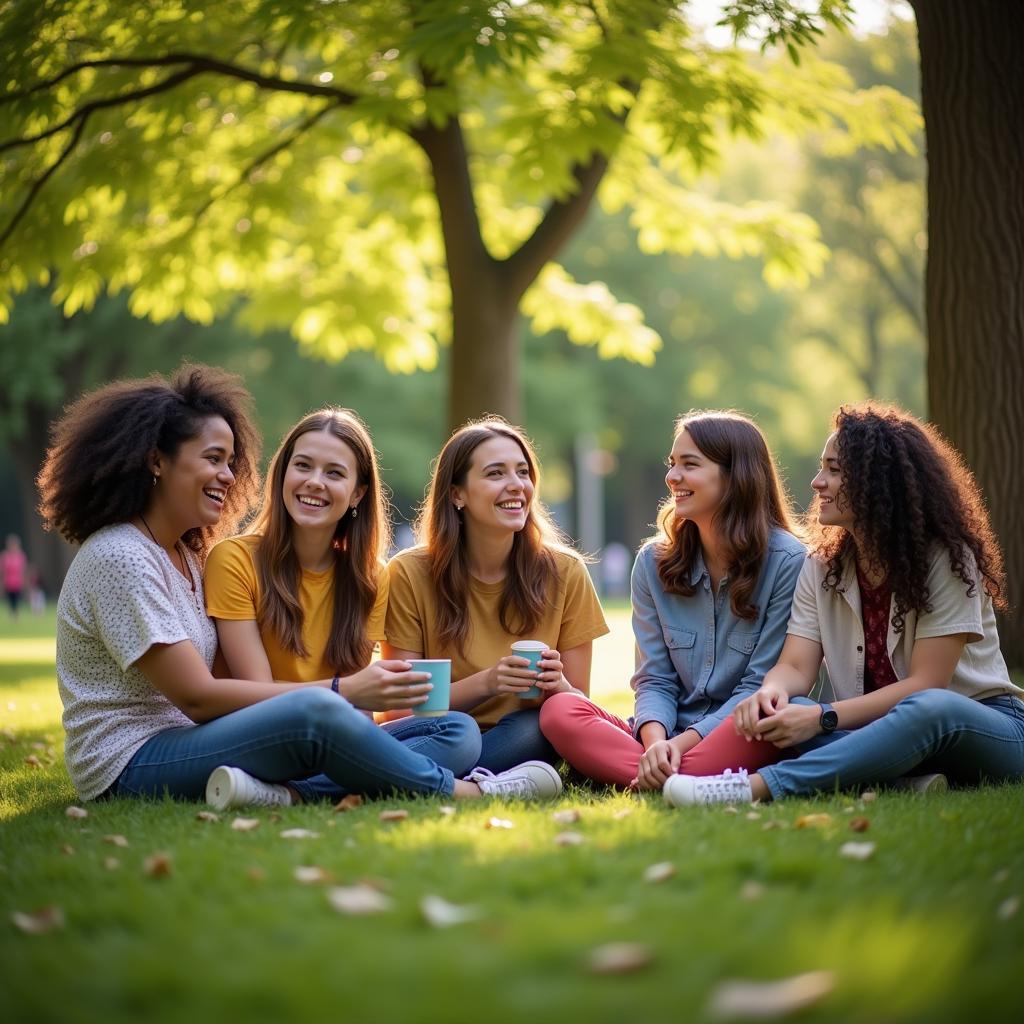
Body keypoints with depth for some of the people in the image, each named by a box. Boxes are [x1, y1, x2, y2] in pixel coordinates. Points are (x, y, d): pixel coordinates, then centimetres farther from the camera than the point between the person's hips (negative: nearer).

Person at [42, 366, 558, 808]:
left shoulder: (187, 557, 18)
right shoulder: (119, 557, -12)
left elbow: (219, 686, 9)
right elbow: (198, 696, -19)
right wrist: (340, 689, -19)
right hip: (129, 767, -9)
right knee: (314, 712, -34)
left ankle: (277, 793, -33)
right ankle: (466, 793, -15)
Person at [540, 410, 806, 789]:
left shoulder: (788, 562, -5)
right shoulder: (654, 562, 9)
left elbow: (761, 685, -8)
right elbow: (655, 681, 5)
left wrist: (684, 742, -21)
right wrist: (656, 741, -18)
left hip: (740, 740, -4)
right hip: (669, 739, 4)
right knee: (559, 710, -22)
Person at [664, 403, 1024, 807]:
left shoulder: (946, 560, -11)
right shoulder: (823, 567, 5)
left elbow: (924, 684, -17)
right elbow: (796, 667, -4)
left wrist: (822, 717, -28)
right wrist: (770, 692, -30)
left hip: (984, 729, -4)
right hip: (882, 728, 5)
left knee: (929, 709, -41)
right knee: (771, 713, -23)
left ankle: (759, 786, -49)